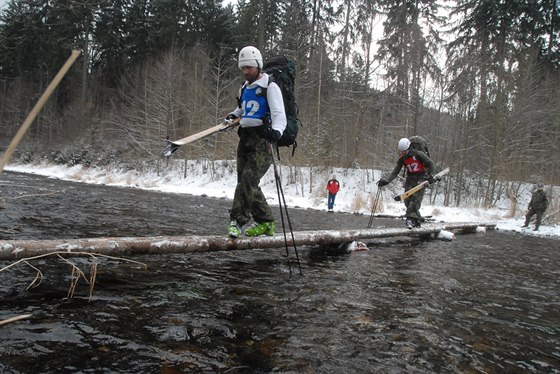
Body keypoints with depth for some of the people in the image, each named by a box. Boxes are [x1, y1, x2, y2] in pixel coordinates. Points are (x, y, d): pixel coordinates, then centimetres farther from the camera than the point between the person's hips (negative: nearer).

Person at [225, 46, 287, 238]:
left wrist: (276, 131, -35)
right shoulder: (244, 88, 19)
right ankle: (265, 222, 15)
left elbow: (280, 115, -15)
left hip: (262, 140, -7)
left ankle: (237, 220, -13)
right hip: (245, 139, 8)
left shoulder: (270, 87, -4)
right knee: (248, 184, 6)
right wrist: (233, 115, 15)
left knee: (248, 180, -18)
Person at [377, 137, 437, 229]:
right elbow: (395, 172, -2)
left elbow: (431, 164, -7)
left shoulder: (418, 154, -14)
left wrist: (430, 175, -18)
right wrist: (386, 180, -14)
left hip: (421, 178, -5)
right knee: (407, 200, -4)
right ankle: (417, 220, 5)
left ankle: (411, 218, -21)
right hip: (410, 179, 5)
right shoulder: (402, 158, 0)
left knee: (415, 199, -19)